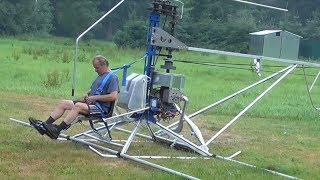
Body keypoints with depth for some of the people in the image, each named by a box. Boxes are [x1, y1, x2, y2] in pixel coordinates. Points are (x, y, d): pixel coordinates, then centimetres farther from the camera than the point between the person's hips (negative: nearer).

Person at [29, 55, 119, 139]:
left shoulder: (112, 77, -7)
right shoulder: (101, 76, 22)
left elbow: (114, 97, -20)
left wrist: (95, 97, -15)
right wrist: (88, 94, 10)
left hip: (101, 107, -10)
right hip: (91, 104, 10)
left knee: (78, 105, -35)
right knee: (63, 103, -3)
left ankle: (57, 130, -41)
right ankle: (45, 124, -14)